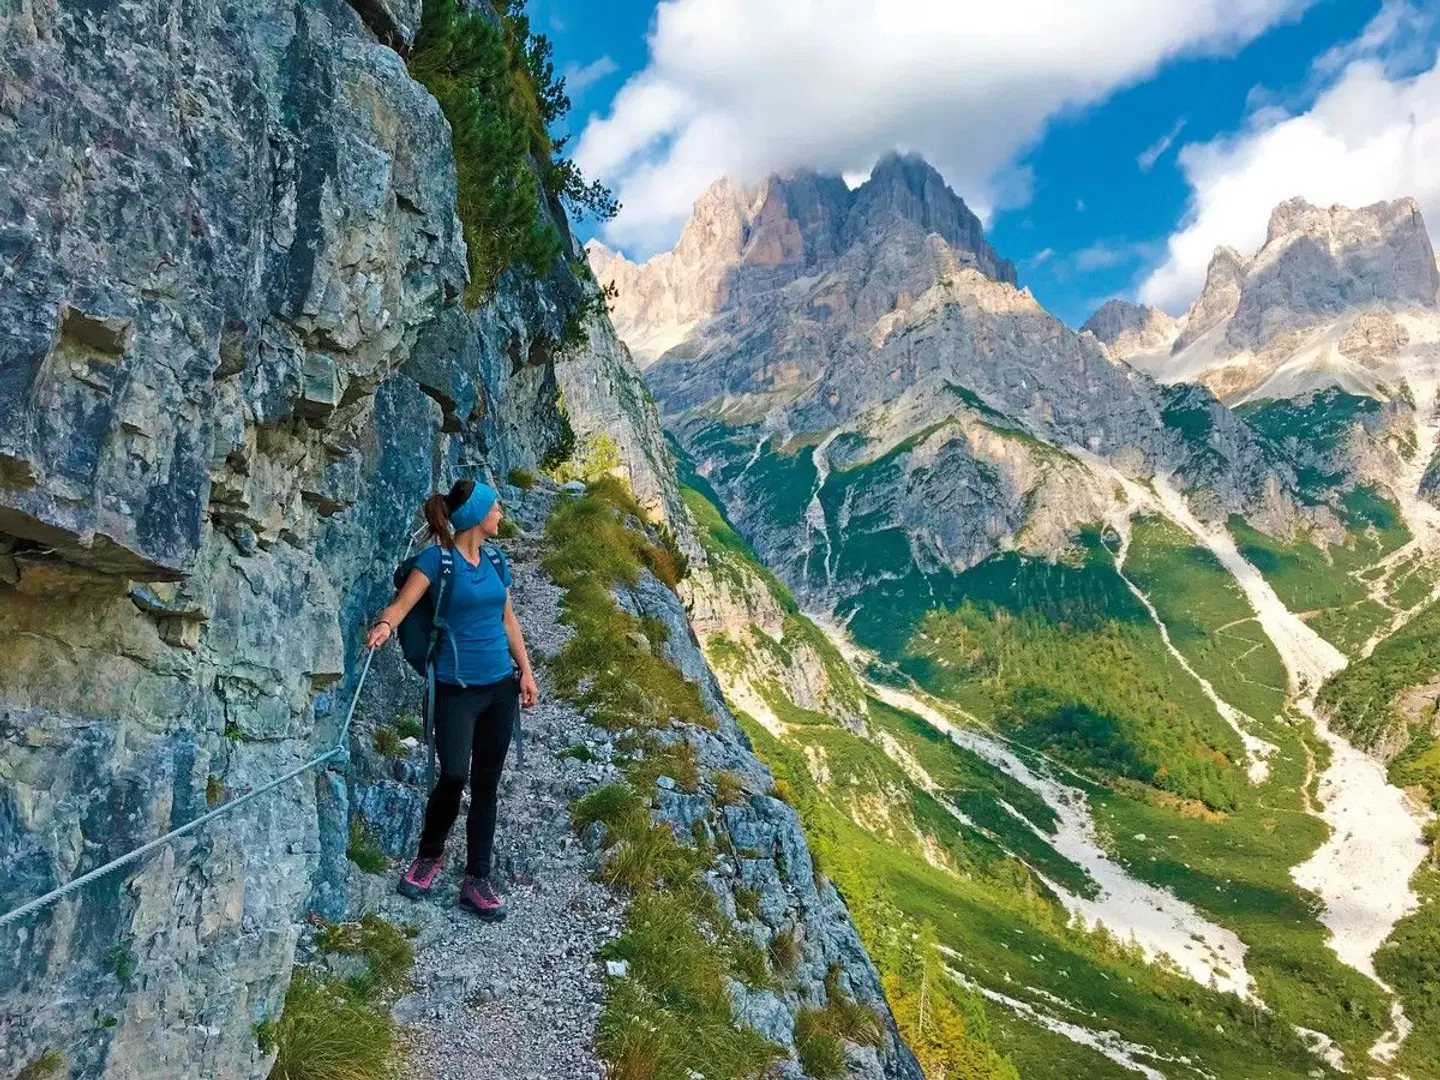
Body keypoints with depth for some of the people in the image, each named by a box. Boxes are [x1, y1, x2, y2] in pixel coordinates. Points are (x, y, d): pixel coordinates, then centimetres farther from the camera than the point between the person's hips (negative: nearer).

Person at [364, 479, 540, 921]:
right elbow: (401, 603, -19)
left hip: (501, 686, 5)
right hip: (456, 688, -5)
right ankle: (430, 854, 17)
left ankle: (477, 880, 17)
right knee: (453, 774, -13)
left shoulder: (495, 561, 9)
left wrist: (526, 671, 12)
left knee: (486, 783, 7)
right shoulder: (437, 558, -8)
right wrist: (384, 625, -41)